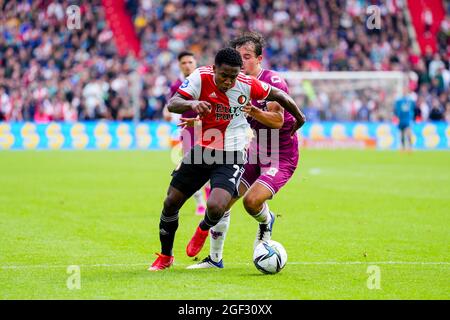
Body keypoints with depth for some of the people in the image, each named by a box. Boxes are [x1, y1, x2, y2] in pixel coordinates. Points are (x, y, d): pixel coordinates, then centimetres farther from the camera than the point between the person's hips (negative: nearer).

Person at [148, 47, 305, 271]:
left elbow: (278, 95, 1)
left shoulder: (247, 85, -15)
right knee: (171, 202, 4)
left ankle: (203, 229, 16)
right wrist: (192, 104, -45)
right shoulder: (201, 77, -14)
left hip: (231, 156, -3)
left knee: (215, 207, -24)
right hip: (201, 151, 3)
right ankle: (165, 256, 28)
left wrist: (299, 118, 15)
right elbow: (172, 104, -24)